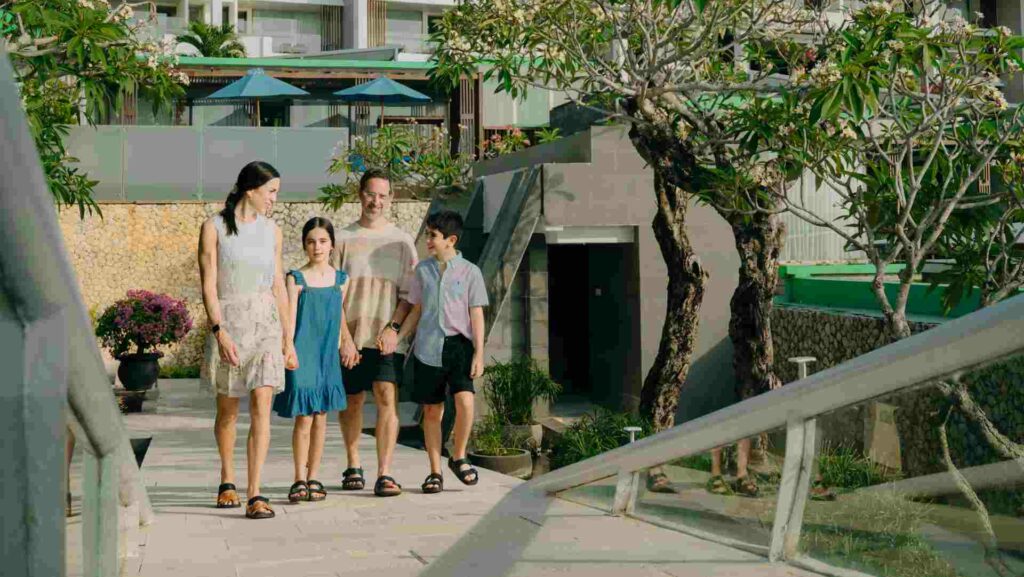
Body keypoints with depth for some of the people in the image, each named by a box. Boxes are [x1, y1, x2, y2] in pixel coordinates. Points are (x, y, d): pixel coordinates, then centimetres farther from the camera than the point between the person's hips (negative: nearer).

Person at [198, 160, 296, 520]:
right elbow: (208, 284, -7)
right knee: (228, 410, 10)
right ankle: (227, 480, 33)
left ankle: (255, 495, -12)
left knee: (261, 407, -11)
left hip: (265, 323, 2)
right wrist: (219, 330, -18)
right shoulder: (214, 227, -2)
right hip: (227, 321, -2)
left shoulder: (271, 231, 11)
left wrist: (288, 338, 13)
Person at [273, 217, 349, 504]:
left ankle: (314, 478, 14)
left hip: (327, 356, 3)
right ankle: (299, 480, 5)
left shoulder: (341, 279, 7)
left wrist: (338, 347, 11)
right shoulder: (296, 279, -2)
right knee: (303, 418, -5)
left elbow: (340, 316, 13)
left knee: (321, 417, 6)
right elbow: (290, 319, -4)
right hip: (302, 355, -3)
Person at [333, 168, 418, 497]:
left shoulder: (402, 241, 7)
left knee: (387, 397, -13)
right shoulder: (343, 239, 5)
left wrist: (393, 328, -9)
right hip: (350, 337, 1)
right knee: (352, 400, 9)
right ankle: (353, 467, 26)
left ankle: (384, 474, -14)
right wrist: (345, 337, -6)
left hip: (388, 337, -1)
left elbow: (409, 294, 5)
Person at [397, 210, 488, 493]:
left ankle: (458, 457, 2)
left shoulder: (469, 271, 1)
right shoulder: (423, 270, 9)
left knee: (465, 400, -20)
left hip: (458, 344, -3)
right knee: (432, 410, 6)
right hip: (428, 347, 3)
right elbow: (416, 311, 15)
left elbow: (476, 315, 1)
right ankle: (435, 471, 16)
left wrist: (479, 353, -4)